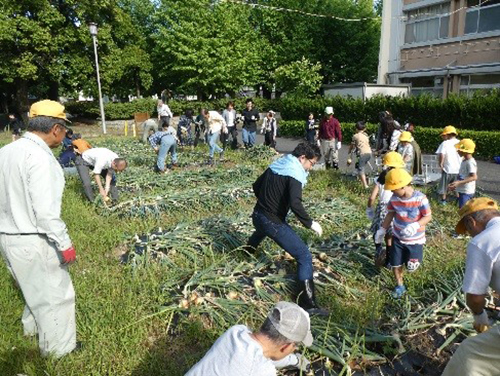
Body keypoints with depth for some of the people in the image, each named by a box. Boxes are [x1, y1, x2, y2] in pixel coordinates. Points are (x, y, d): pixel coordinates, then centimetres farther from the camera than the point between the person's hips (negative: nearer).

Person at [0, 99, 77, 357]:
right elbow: (46, 212, -25)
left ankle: (32, 326, 52)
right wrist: (65, 244, -16)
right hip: (32, 242, -9)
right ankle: (57, 348, 28)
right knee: (56, 295, 11)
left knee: (36, 288, 30)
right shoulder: (39, 157, -23)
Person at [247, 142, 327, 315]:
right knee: (304, 256, -5)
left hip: (257, 215, 9)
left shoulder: (276, 165, 9)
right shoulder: (295, 173, -16)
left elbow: (256, 186, 19)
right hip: (273, 222, -9)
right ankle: (308, 304, -8)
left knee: (261, 230, 44)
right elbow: (295, 204, -30)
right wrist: (310, 223, -19)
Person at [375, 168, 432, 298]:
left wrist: (415, 225, -34)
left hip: (415, 240, -3)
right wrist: (382, 230, 0)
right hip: (397, 238, 3)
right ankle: (400, 286, 35)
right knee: (395, 264, 9)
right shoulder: (394, 198, -12)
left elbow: (428, 217, -16)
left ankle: (414, 257, 44)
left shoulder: (420, 198, -24)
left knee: (411, 268, 7)